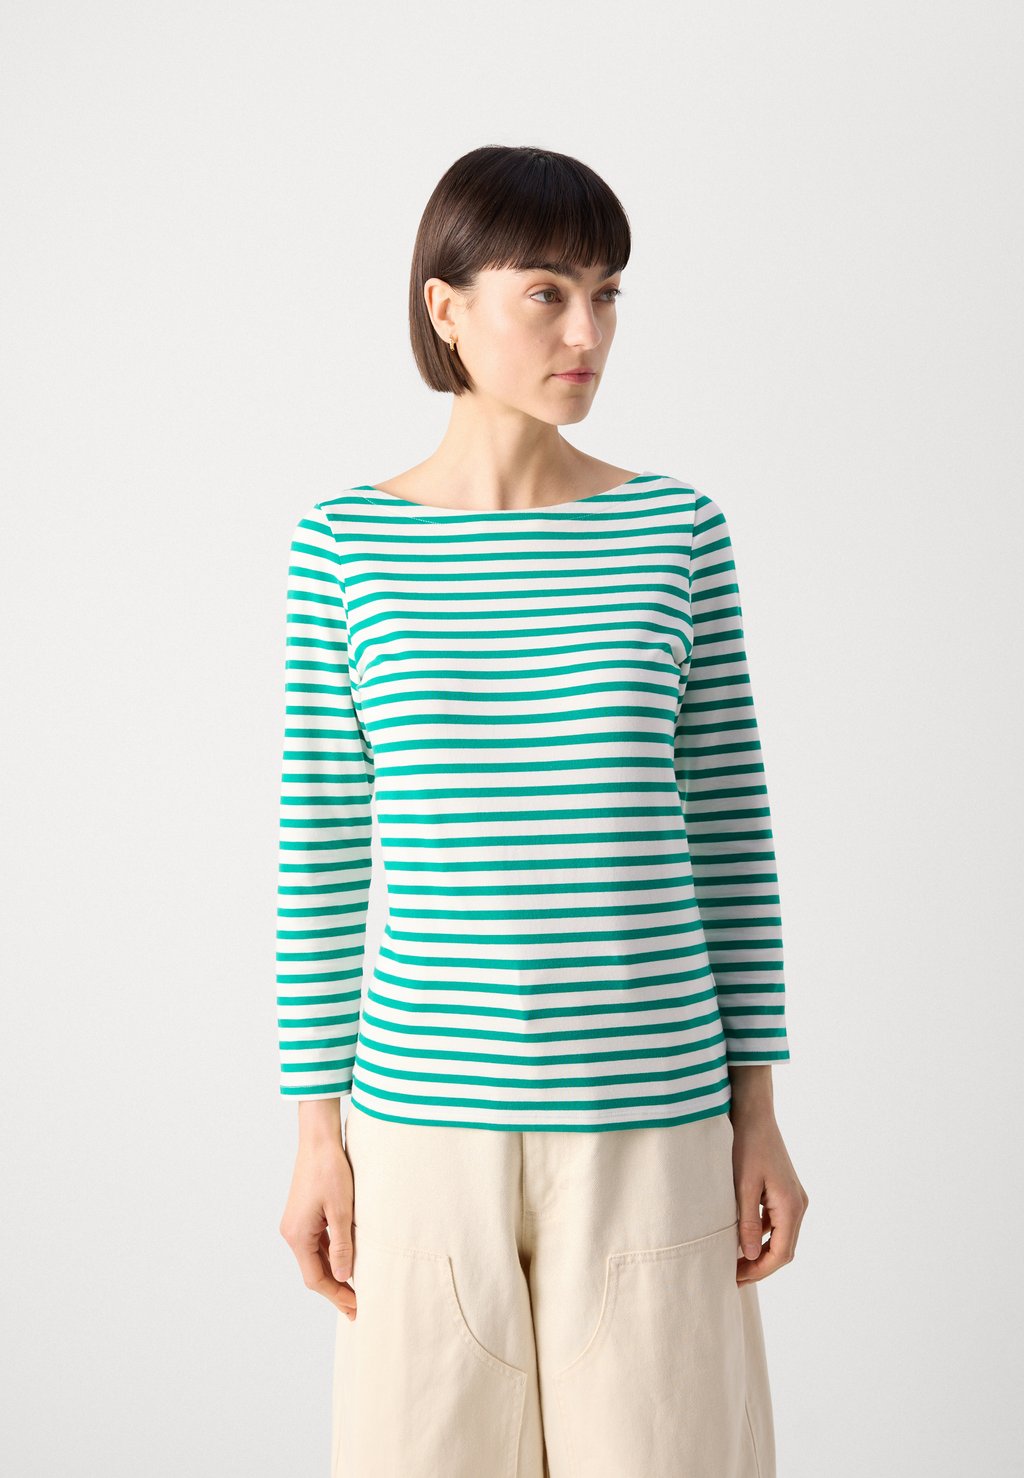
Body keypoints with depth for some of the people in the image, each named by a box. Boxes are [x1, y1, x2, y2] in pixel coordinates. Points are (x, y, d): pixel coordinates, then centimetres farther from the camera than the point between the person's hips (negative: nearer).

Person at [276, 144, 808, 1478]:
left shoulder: (677, 531, 0)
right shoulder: (345, 544, -1)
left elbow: (732, 831, 3)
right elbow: (320, 845, 1)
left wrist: (759, 1113, 1)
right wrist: (318, 1127, 0)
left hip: (648, 1116, 0)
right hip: (426, 1117, 0)